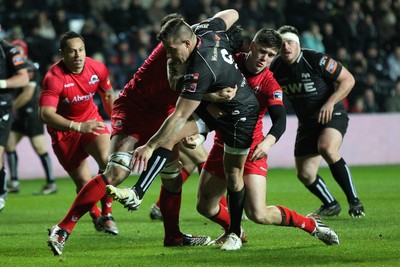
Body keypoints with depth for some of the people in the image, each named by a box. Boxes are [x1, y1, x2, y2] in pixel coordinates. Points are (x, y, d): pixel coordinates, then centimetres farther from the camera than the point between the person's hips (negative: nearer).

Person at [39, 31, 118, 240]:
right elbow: (45, 114, -37)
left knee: (107, 161, -23)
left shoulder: (97, 69, -12)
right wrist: (78, 126, -46)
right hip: (63, 130, -3)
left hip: (91, 121, 3)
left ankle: (107, 215, -8)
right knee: (83, 182, -1)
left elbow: (108, 95, 10)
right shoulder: (54, 77, -27)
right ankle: (96, 218, 29)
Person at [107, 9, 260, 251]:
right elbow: (231, 14, 8)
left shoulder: (199, 71, -37)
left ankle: (235, 233, 20)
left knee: (234, 172, 1)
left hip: (240, 114, -9)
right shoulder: (207, 30, -15)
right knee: (167, 137, -11)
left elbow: (180, 117, -35)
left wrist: (150, 146, -32)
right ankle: (138, 194, -19)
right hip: (212, 106, 9)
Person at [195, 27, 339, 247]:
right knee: (205, 206, 5)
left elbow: (280, 120, -26)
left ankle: (310, 224, 5)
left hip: (251, 149, -5)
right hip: (223, 144, 5)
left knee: (258, 214, -16)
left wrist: (268, 142, -46)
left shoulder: (269, 84, -14)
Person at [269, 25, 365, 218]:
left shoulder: (316, 60, -17)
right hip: (307, 122, 6)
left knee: (326, 148, -35)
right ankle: (331, 206, 30)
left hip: (333, 115, -6)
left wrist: (330, 102, -23)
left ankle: (354, 201, -25)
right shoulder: (276, 68, -2)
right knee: (304, 174, 3)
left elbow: (348, 80, -13)